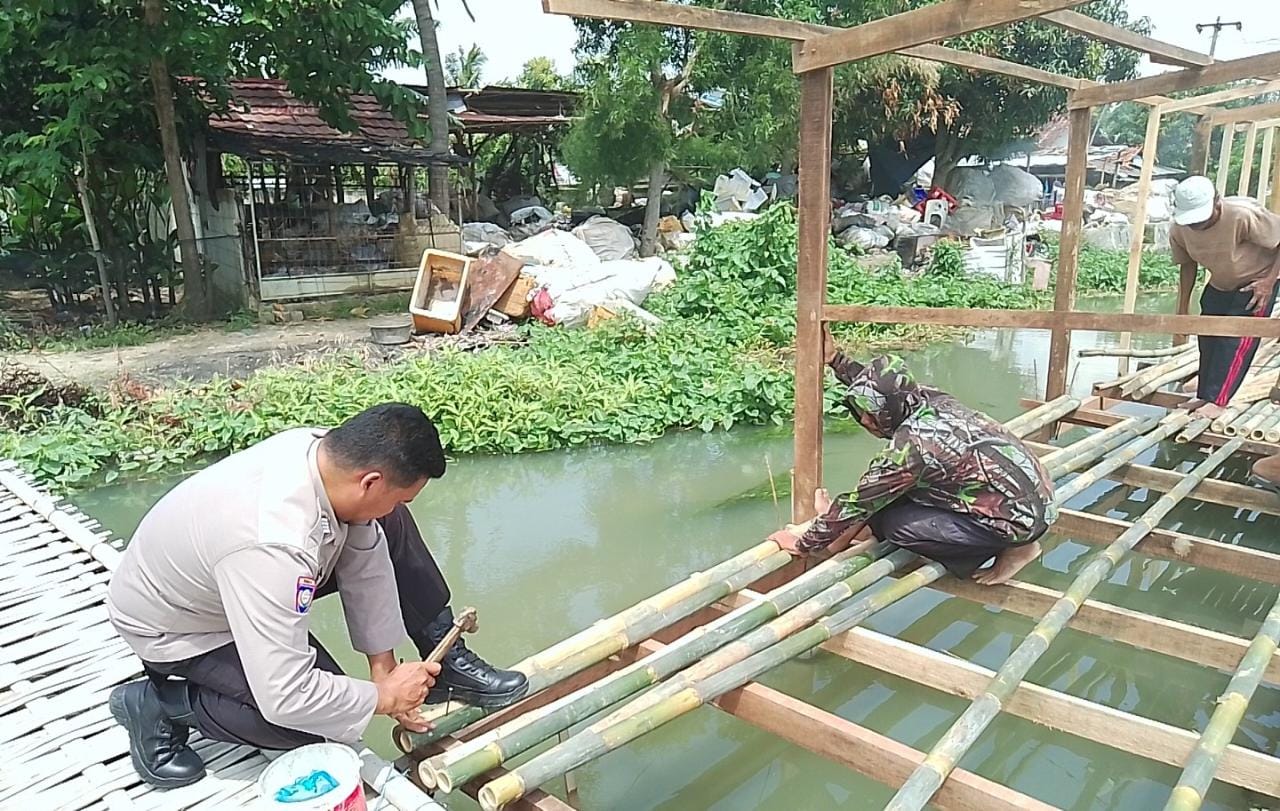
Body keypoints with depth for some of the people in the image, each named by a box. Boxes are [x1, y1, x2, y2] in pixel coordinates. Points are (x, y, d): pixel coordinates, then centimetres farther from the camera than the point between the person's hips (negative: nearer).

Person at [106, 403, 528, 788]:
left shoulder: (327, 451, -23)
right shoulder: (272, 549, -44)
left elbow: (366, 560, -10)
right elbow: (285, 698, -38)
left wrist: (383, 665, -7)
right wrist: (384, 696, -22)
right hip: (172, 628, -7)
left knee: (388, 528, -7)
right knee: (317, 716, -15)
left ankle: (441, 663, 4)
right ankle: (160, 704, -1)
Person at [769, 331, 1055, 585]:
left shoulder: (911, 445, -26)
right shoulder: (932, 400, -4)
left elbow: (860, 501, -16)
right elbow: (879, 387, 17)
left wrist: (804, 542, -5)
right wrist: (834, 358, 13)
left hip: (1018, 520, -9)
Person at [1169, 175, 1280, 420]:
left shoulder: (1244, 216, -36)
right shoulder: (1179, 231, -18)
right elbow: (1188, 265, 1)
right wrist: (1183, 307, 3)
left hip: (1255, 284, -5)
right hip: (1219, 287, 5)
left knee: (1237, 341, -14)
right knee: (1208, 338, 5)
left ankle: (1217, 401, -13)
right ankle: (1203, 396, 18)